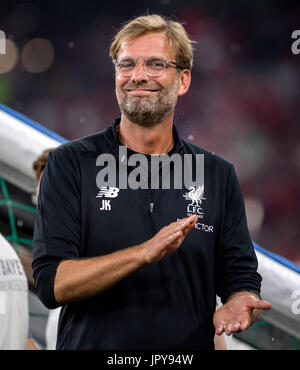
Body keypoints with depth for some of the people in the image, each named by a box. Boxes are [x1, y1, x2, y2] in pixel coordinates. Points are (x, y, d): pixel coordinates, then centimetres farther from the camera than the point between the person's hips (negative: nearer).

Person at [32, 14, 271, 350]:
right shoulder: (69, 164, -6)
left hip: (189, 351, 2)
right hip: (93, 345, -2)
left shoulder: (218, 175, 2)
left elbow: (240, 277, 5)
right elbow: (52, 284, -14)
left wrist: (237, 304, -18)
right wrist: (144, 253, -25)